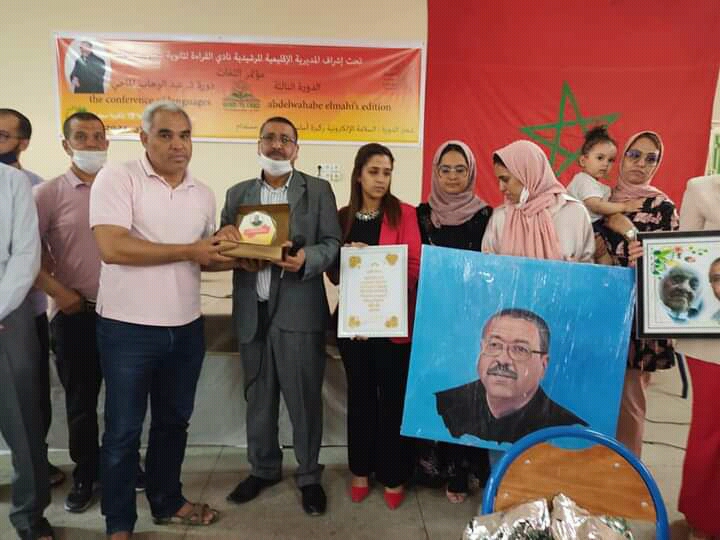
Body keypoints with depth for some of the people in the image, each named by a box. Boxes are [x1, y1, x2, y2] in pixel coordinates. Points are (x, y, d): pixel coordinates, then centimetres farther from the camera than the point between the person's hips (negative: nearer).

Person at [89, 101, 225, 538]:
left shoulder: (203, 194, 8)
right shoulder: (117, 177, -10)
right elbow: (112, 248, -22)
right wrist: (188, 251, -18)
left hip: (187, 328, 6)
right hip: (128, 329, -5)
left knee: (174, 421, 19)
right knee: (123, 430, 9)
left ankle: (167, 502, 39)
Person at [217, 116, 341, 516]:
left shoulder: (318, 190, 4)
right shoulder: (237, 194, 13)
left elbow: (332, 243, -3)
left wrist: (306, 258, -23)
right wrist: (225, 236, -13)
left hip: (299, 310, -3)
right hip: (252, 311, 3)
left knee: (305, 398, 5)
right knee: (258, 396, 15)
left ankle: (309, 475, 24)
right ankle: (263, 468, 34)